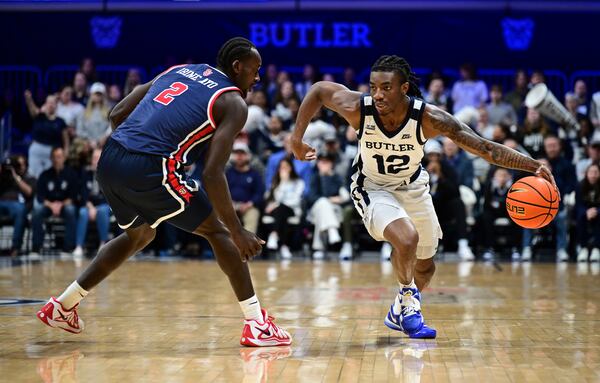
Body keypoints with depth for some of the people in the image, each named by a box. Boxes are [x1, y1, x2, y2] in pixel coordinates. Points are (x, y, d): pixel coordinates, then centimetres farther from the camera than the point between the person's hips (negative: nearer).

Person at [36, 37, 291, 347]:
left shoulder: (177, 71, 23)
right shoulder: (233, 104, 3)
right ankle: (257, 325, 5)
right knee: (217, 230, 10)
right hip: (150, 170, -7)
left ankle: (62, 307, 35)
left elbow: (118, 114, 20)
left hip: (109, 162, 7)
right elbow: (212, 174, -9)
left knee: (140, 234, 32)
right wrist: (238, 233, -5)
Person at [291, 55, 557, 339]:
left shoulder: (429, 118, -31)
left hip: (412, 187, 3)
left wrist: (533, 166, -38)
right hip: (372, 188, -3)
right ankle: (408, 297, 0)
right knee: (407, 239, -29)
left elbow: (485, 148, -29)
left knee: (425, 265, 14)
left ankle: (399, 312, 43)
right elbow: (319, 89, -12)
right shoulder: (358, 108, -30)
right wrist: (297, 138, -11)